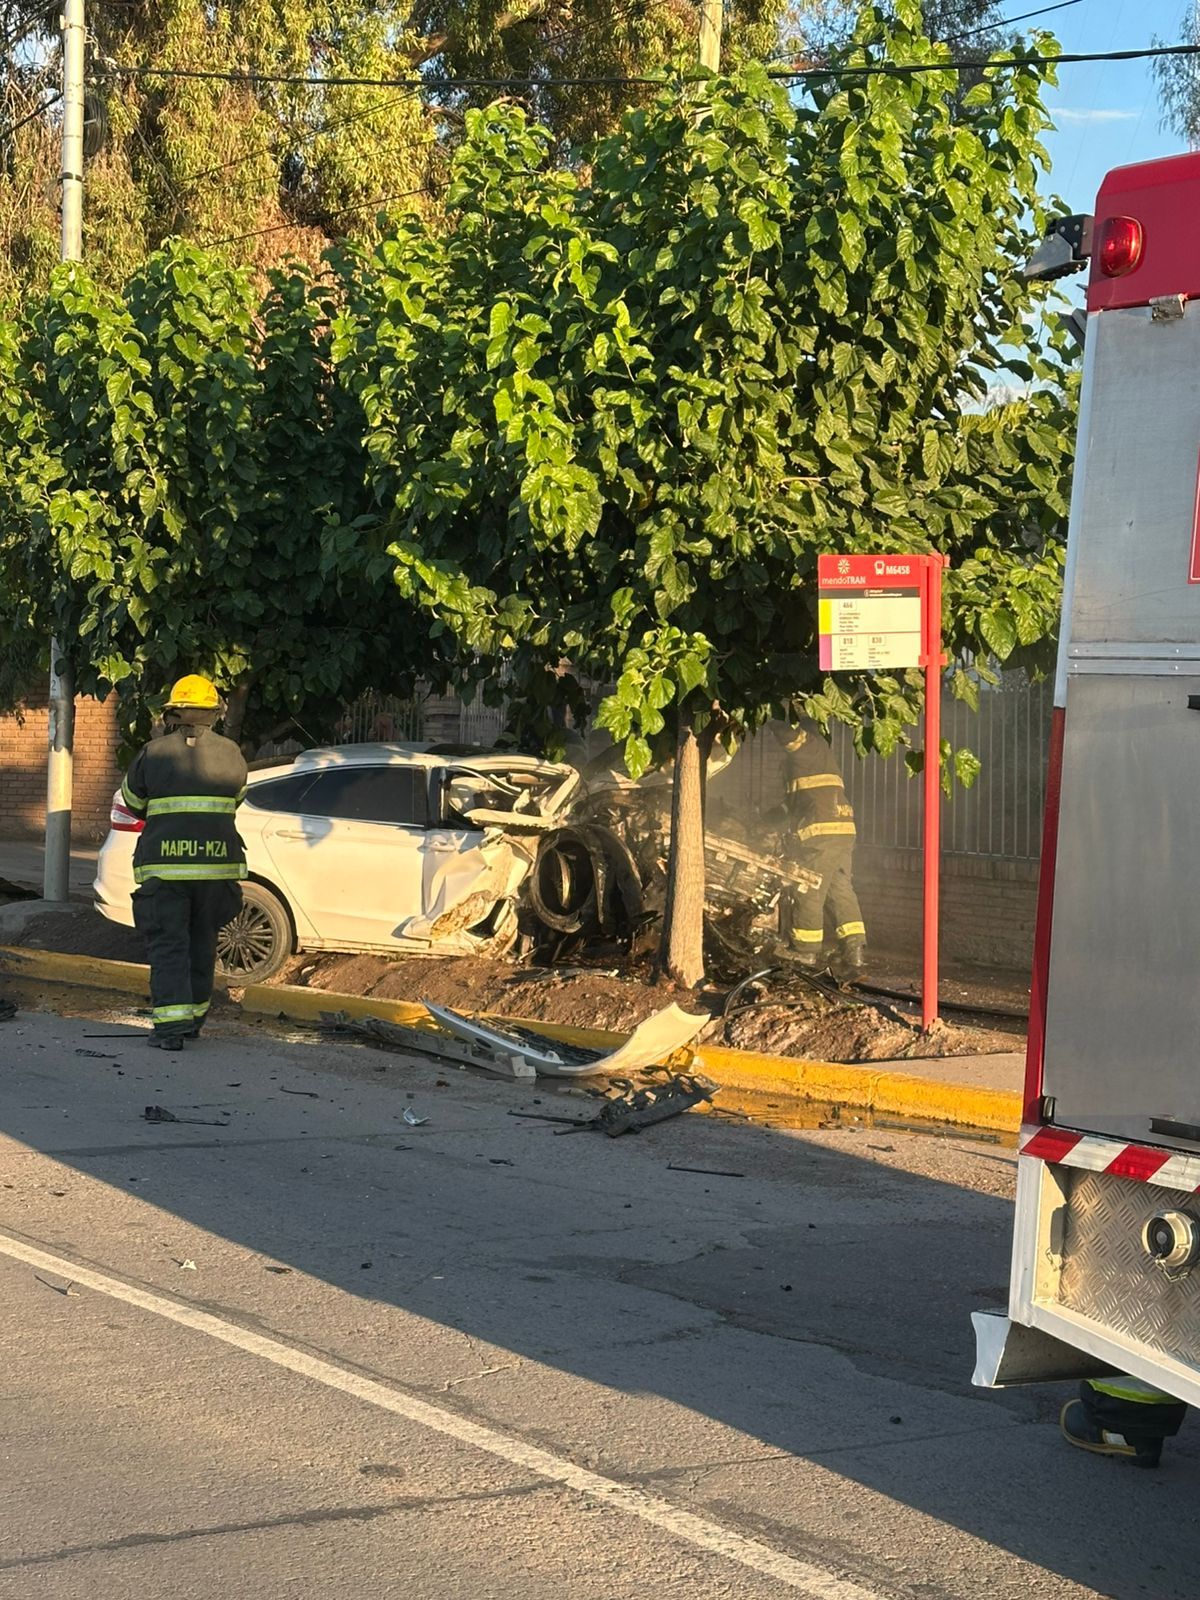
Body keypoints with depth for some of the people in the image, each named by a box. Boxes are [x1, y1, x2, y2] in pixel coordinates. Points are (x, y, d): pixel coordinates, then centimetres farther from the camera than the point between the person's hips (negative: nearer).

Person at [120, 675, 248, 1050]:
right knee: (201, 944, 16)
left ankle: (171, 1025, -14)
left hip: (163, 866, -2)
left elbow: (132, 801, 15)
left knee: (168, 946, -2)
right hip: (216, 864, 2)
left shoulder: (153, 753, 0)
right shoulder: (230, 754, 4)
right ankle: (194, 1017, 25)